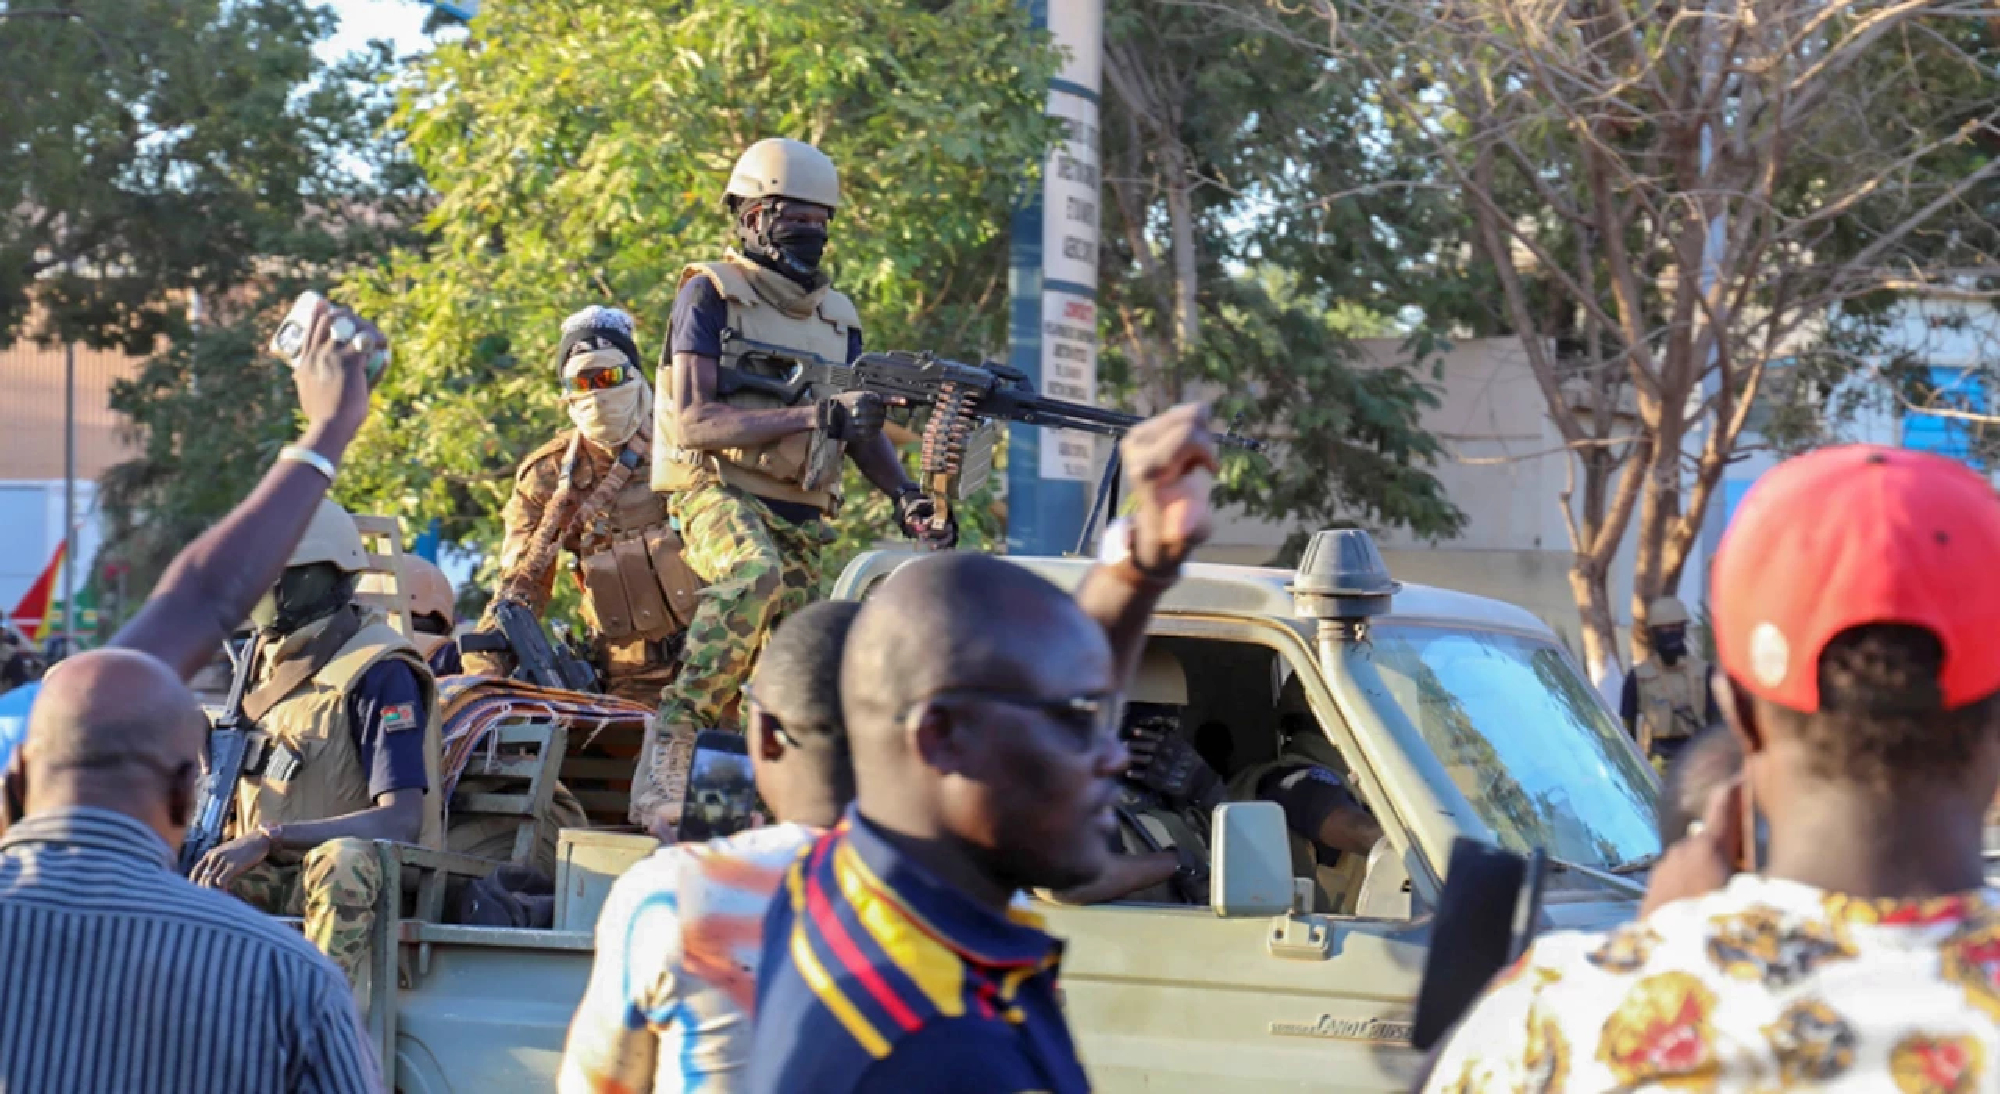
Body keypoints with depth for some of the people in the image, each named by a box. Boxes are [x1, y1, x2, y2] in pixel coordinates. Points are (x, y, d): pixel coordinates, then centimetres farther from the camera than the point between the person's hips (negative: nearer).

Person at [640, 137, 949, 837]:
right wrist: (816, 417, -21)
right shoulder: (711, 294, -4)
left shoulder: (838, 317, 15)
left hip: (797, 516, 6)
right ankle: (674, 738, -31)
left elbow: (863, 432, 17)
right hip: (716, 491, -6)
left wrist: (906, 498, -4)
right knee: (756, 574, -36)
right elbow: (693, 420, -14)